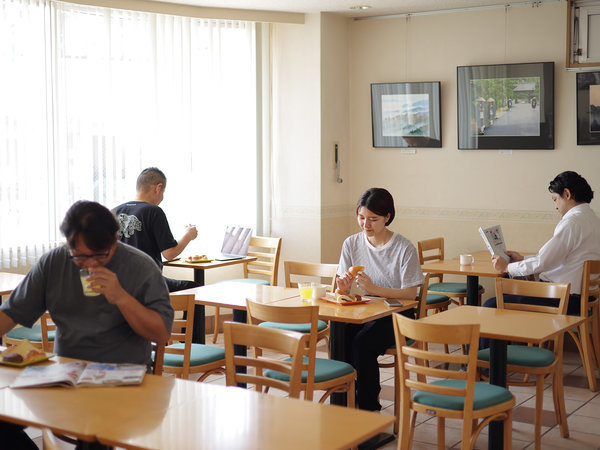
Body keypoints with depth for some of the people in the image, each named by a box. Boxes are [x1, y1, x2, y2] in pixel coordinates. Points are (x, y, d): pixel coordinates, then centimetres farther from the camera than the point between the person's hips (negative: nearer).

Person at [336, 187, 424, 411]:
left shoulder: (404, 248, -7)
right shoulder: (351, 244, 6)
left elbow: (410, 293, -11)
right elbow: (342, 289, 8)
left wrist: (373, 288, -25)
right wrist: (343, 287, -18)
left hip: (394, 317, -4)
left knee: (362, 342, -31)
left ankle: (368, 408, -12)